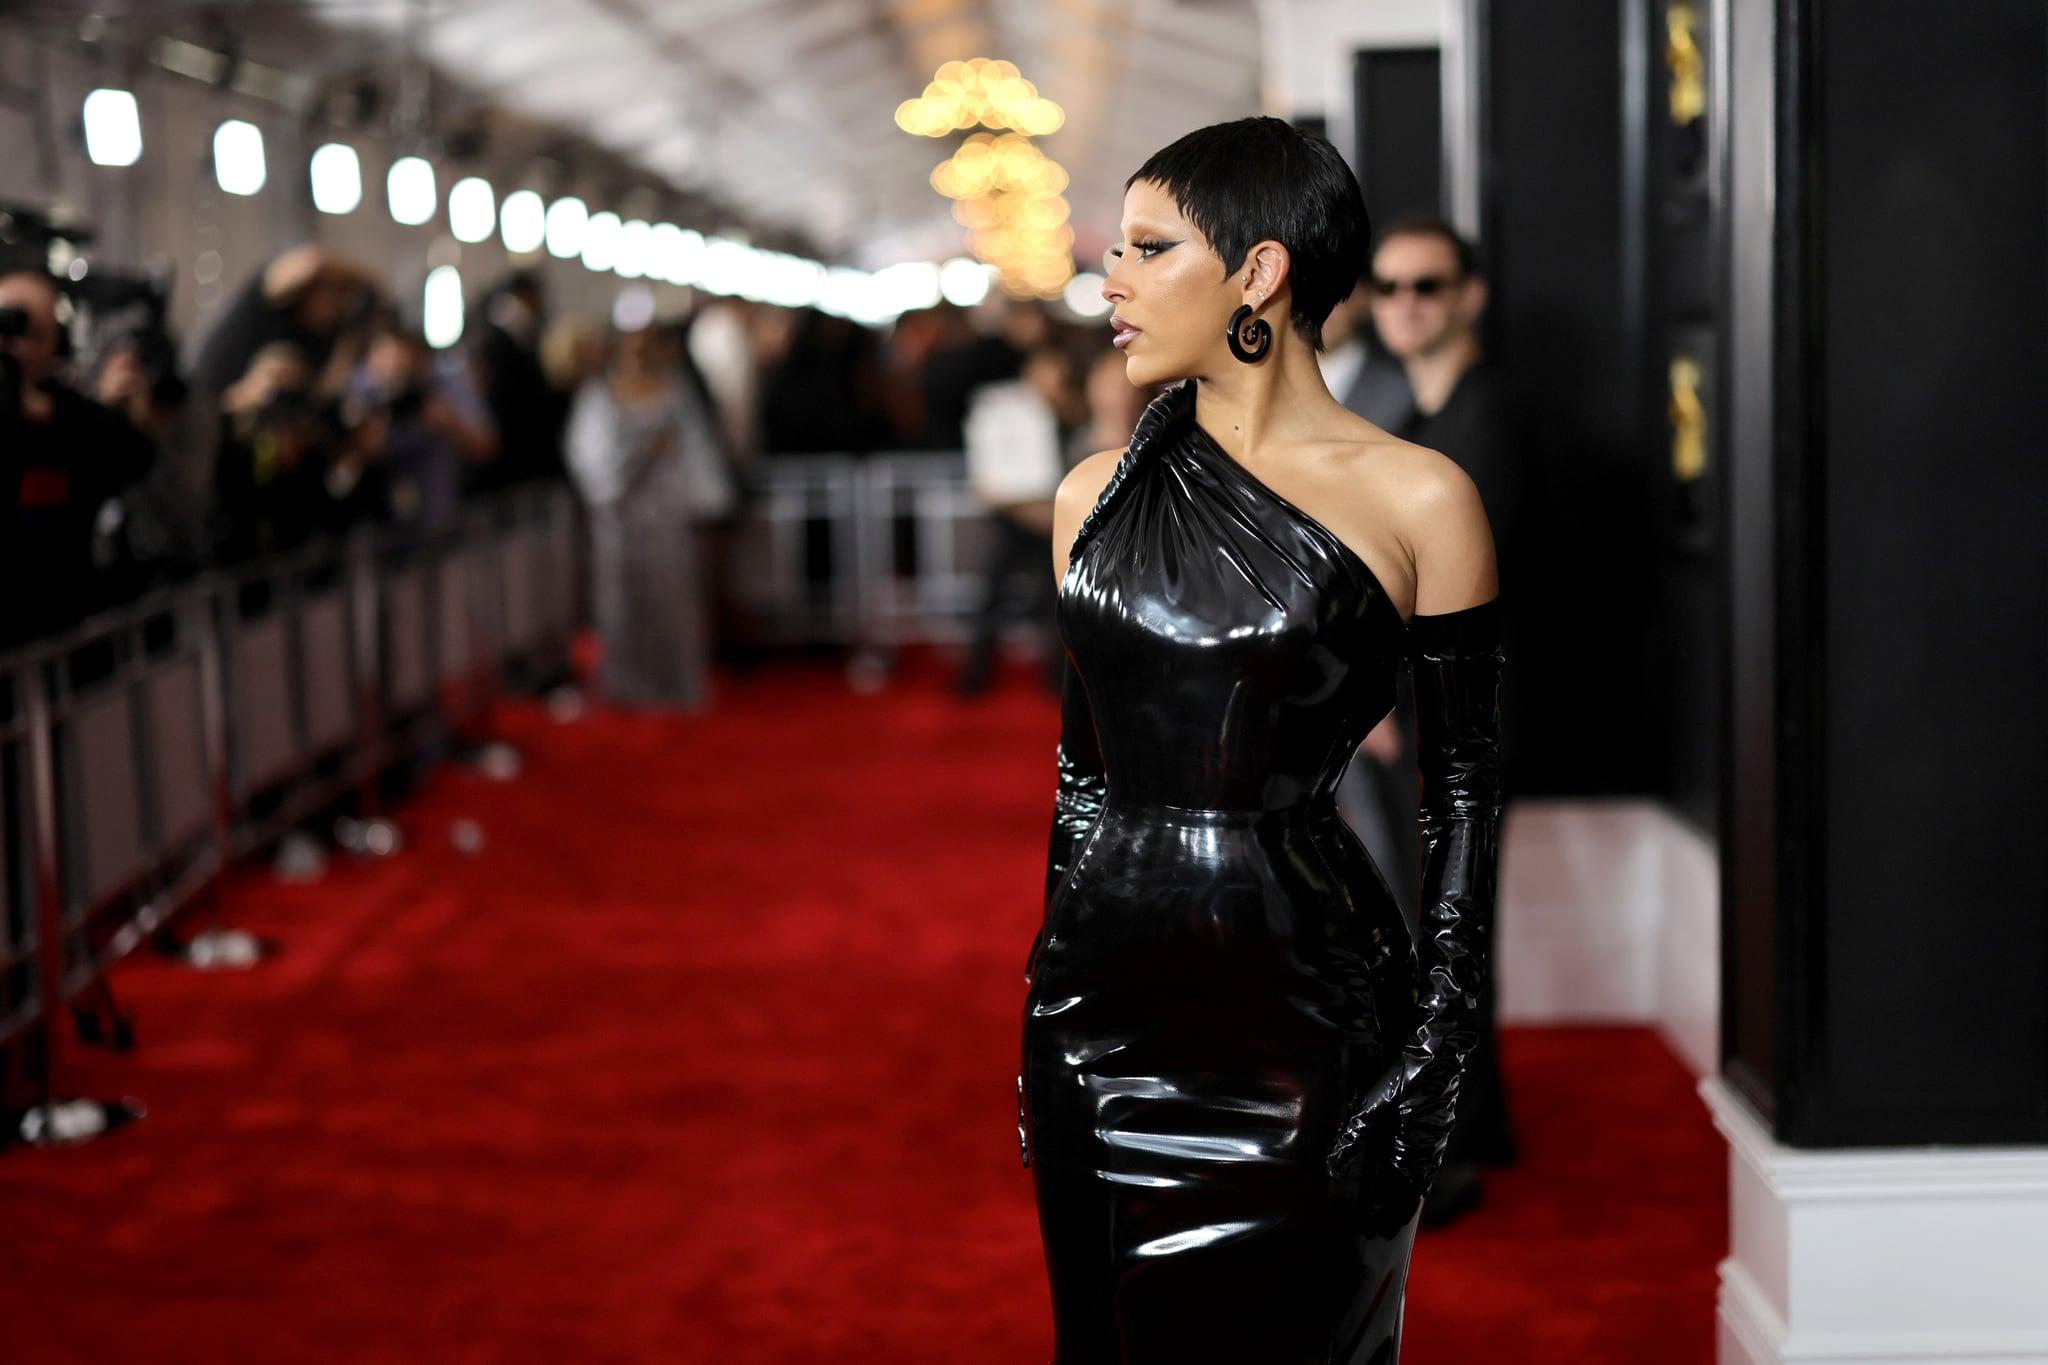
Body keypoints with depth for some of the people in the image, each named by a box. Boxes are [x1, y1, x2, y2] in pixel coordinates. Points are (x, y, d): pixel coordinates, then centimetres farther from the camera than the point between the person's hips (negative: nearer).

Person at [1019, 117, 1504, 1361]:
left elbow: (1466, 787, -4)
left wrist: (1435, 1047, -9)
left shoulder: (1416, 500, -7)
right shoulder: (1098, 495, 7)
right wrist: (1057, 988, 14)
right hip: (1105, 1006, 5)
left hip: (1300, 1012, -4)